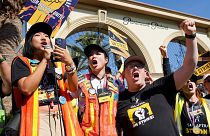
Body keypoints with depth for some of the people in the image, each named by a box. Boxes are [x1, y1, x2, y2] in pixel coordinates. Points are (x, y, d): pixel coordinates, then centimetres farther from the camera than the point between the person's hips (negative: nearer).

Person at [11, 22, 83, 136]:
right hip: (37, 117, -3)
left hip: (62, 116, 3)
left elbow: (74, 88, 1)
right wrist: (44, 60, -9)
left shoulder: (58, 62, 13)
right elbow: (26, 89, -13)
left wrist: (70, 64, -14)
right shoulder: (21, 62, 4)